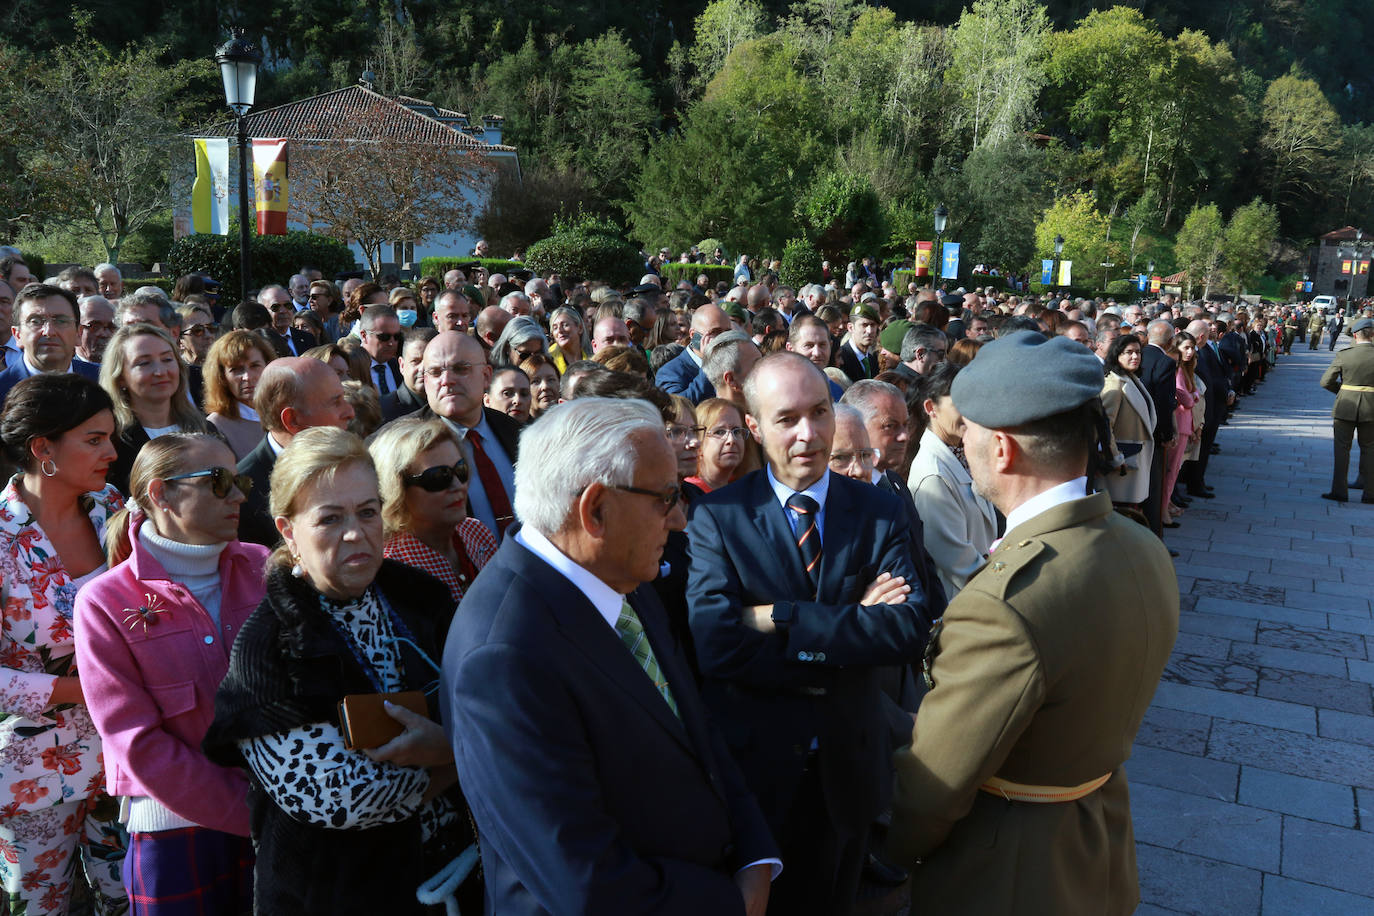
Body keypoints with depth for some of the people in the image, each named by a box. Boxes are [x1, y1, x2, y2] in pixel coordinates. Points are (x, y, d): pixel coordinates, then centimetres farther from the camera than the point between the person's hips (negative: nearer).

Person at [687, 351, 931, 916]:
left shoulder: (880, 514, -5)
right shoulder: (716, 517, -12)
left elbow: (910, 630, -19)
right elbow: (716, 646, -24)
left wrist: (780, 617, -25)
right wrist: (849, 627, -21)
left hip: (849, 763, 3)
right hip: (753, 763, -2)